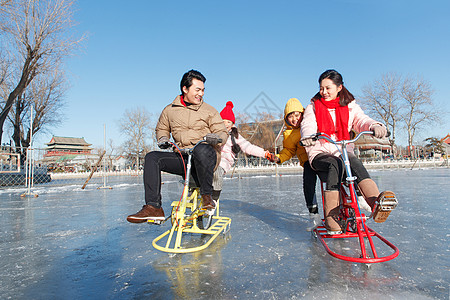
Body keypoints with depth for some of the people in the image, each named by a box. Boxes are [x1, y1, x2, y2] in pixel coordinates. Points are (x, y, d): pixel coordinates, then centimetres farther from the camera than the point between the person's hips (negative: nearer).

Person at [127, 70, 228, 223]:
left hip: (207, 157, -3)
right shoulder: (170, 110, 12)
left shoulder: (209, 111, 6)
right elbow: (161, 128, 28)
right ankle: (153, 207, -17)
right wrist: (163, 139, 5)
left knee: (201, 149, -39)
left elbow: (222, 132, 4)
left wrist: (216, 137, -20)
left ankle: (207, 196, -20)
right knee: (152, 157, -16)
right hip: (182, 157, 4)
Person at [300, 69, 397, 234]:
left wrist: (375, 126, -28)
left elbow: (362, 120, -2)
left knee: (354, 162, -33)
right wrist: (308, 136, -33)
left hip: (344, 152, 2)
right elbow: (307, 125, -8)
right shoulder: (313, 107, 11)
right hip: (320, 153, -2)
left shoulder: (350, 107, 16)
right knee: (335, 165, -35)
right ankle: (330, 217, -37)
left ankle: (377, 203, -53)